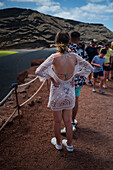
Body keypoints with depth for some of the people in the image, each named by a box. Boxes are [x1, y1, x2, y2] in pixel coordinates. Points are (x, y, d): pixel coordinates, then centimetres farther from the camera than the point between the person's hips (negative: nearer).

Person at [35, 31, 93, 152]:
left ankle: (58, 143, 41)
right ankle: (69, 145, 38)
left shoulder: (54, 57, -20)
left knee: (57, 121, 19)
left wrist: (50, 77, -9)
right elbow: (89, 68, 0)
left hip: (57, 93, -3)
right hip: (70, 93, 3)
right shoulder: (74, 57, -9)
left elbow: (38, 71, -23)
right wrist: (75, 75, 1)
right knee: (67, 120, 21)